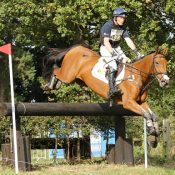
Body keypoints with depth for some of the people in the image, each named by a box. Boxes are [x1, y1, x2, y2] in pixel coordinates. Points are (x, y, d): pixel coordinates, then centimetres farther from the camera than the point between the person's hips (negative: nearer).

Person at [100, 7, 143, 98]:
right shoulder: (107, 26, -21)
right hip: (105, 48, -8)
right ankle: (111, 90, -36)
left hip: (116, 48, 8)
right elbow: (106, 42, -29)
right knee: (113, 66, -28)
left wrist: (136, 52, -9)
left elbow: (128, 40, 1)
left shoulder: (122, 28, 2)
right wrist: (113, 54, -36)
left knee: (128, 62, -4)